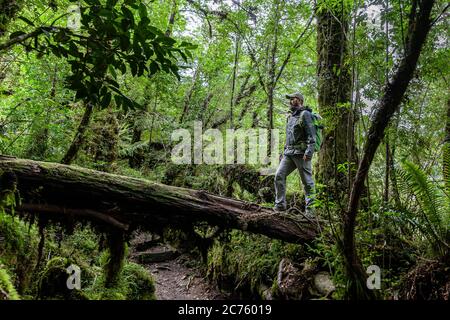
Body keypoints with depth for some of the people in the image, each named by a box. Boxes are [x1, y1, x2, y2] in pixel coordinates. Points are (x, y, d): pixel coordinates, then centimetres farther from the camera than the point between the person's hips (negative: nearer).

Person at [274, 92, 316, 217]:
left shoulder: (305, 114, -5)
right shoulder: (290, 116, 21)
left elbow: (311, 135, -12)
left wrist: (309, 152, -21)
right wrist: (284, 151, 21)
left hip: (301, 153, -8)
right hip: (289, 153, 8)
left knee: (307, 181, -3)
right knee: (279, 175, -3)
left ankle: (310, 209, 2)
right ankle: (280, 204, 3)